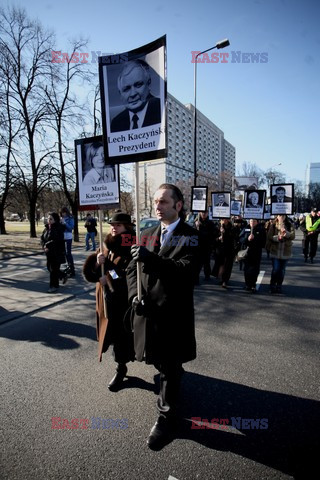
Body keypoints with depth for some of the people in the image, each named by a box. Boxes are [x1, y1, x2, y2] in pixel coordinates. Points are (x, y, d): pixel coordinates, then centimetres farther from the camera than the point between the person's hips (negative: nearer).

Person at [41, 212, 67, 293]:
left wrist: (47, 245, -18)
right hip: (49, 252, 8)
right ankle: (63, 276, 36)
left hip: (57, 252, -8)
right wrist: (44, 246, -9)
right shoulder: (47, 228, 8)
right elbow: (42, 238, 8)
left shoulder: (58, 229, -15)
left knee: (54, 269, -2)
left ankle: (54, 286, 12)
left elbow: (56, 240, -24)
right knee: (49, 267, 15)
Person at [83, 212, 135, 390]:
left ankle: (121, 369, 25)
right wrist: (97, 263, -18)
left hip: (126, 301, -6)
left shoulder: (133, 249, -14)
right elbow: (89, 272, 4)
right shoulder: (107, 246, 6)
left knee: (122, 334, 4)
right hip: (107, 299, 7)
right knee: (113, 332, 18)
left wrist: (109, 278, -18)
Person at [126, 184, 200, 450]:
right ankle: (176, 374, 55)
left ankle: (167, 416, 32)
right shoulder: (148, 234, 7)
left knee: (170, 367, 9)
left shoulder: (190, 236, -11)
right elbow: (132, 268, 9)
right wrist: (135, 295, -7)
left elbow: (187, 270, -25)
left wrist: (151, 258, -35)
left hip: (174, 313, -5)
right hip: (148, 309, 6)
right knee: (156, 359, 23)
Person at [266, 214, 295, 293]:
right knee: (275, 269, -4)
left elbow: (293, 236, -11)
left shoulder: (290, 225, 3)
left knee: (282, 270, 10)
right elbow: (269, 236, -6)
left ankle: (279, 286, 24)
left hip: (285, 252, 2)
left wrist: (286, 233, -30)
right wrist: (278, 237, -22)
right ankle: (272, 286, 12)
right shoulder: (273, 225, 0)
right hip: (275, 251, -2)